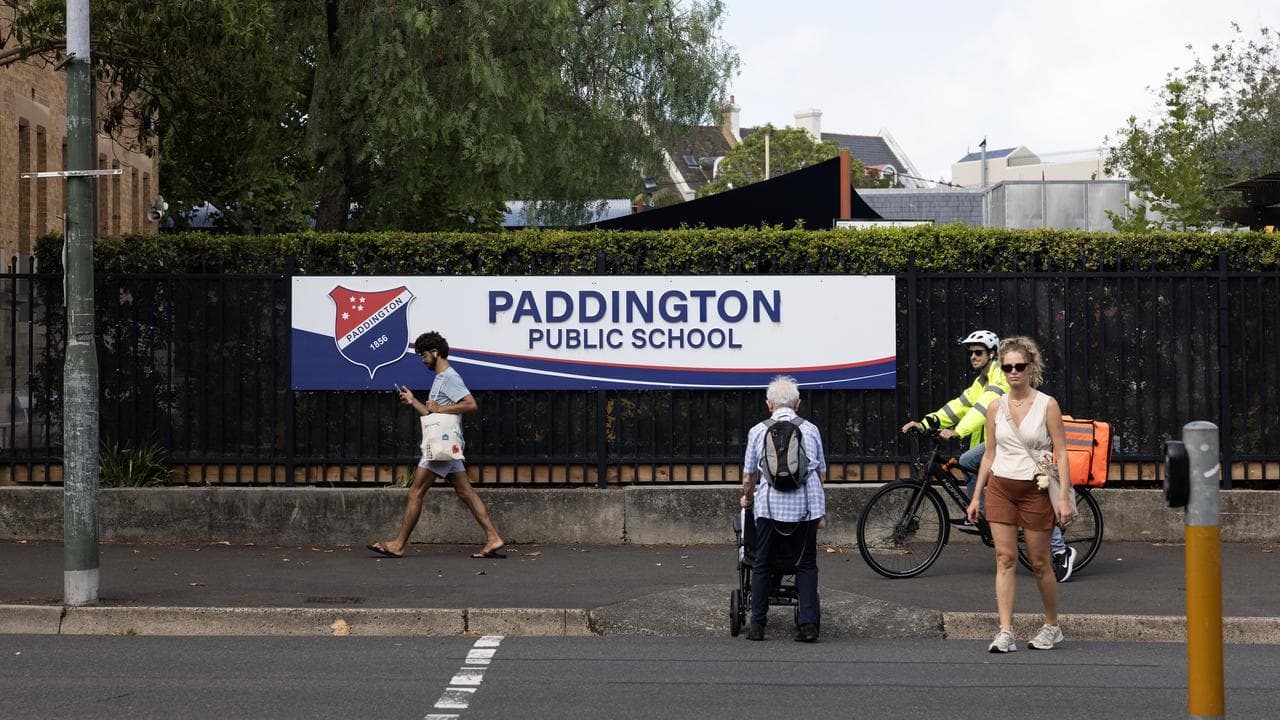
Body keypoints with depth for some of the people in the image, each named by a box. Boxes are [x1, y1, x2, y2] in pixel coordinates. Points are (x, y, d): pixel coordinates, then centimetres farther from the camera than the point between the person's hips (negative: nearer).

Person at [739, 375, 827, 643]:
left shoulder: (758, 431, 7)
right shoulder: (811, 429, 11)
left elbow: (749, 476, 12)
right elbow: (821, 472, 18)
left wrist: (747, 498, 32)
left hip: (770, 503, -1)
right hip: (807, 505, 1)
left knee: (762, 565, 10)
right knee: (806, 564, 8)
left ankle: (757, 625, 10)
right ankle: (809, 623, -3)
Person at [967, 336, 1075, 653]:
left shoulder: (1047, 406, -4)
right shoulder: (997, 407, 6)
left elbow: (1061, 454, -6)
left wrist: (1064, 498, -13)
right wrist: (976, 496, 9)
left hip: (1034, 490, -3)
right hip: (1000, 488, 3)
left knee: (1039, 563, 5)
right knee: (1005, 559, -4)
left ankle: (1052, 627, 22)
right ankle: (1005, 632, -7)